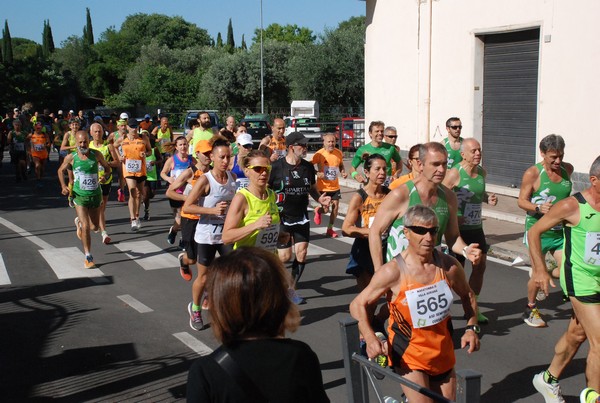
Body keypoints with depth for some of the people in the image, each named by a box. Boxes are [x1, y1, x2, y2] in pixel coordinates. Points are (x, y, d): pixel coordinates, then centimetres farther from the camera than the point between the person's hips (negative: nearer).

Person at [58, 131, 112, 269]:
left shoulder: (96, 154, -6)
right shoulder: (71, 158, -6)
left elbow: (107, 167, 9)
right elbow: (61, 170, 11)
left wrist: (104, 175, -15)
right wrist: (63, 186, -4)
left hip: (95, 195, 2)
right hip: (79, 196, -2)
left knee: (94, 227, 14)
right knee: (86, 227, -12)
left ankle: (79, 222, 49)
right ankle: (88, 257, 1)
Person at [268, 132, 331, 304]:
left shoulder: (308, 167, 4)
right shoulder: (276, 167, -11)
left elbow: (312, 188, 16)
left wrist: (320, 199, -4)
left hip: (301, 217, 4)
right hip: (281, 218, -4)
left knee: (302, 253, -2)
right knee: (285, 256, -6)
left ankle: (292, 289, 13)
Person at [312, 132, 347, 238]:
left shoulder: (339, 153, -1)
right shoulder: (319, 154, -14)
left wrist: (343, 172, -3)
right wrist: (317, 173, -23)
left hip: (335, 186, 4)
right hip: (323, 187, -4)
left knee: (335, 207, 3)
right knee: (326, 210, -3)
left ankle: (330, 229, 20)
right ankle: (318, 210, 34)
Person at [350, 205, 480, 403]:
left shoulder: (449, 265, -8)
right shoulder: (394, 271, -19)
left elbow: (467, 295, 11)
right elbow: (357, 305, -13)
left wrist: (471, 328, -1)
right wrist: (370, 339, -27)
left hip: (443, 355, 5)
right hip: (409, 357, -4)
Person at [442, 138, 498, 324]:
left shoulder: (482, 172, 5)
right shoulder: (455, 173, -16)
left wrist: (488, 198, 1)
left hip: (476, 227, 7)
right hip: (458, 228, -7)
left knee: (480, 265, 8)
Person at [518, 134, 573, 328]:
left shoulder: (567, 169, 4)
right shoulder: (533, 173, -13)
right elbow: (521, 201, -11)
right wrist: (538, 208, -27)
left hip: (561, 230, 5)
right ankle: (531, 310, 23)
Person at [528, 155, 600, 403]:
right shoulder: (572, 206, -16)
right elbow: (534, 232, -8)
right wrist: (540, 269, -12)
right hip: (580, 278, -6)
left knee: (577, 334, 19)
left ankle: (549, 380, 39)